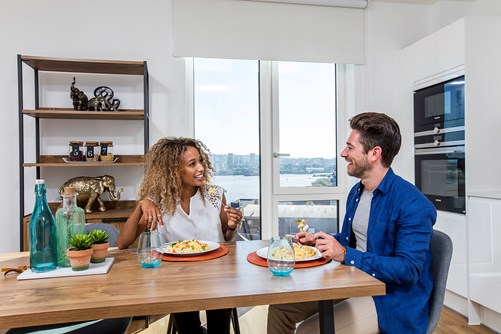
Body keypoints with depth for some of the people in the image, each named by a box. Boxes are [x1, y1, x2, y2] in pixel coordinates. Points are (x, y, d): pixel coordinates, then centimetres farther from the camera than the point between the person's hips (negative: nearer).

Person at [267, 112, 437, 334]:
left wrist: (346, 255, -29)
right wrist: (319, 240, 2)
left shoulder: (414, 205, -20)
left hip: (390, 298, -8)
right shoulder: (356, 192, 7)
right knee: (280, 307, 0)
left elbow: (409, 269, -25)